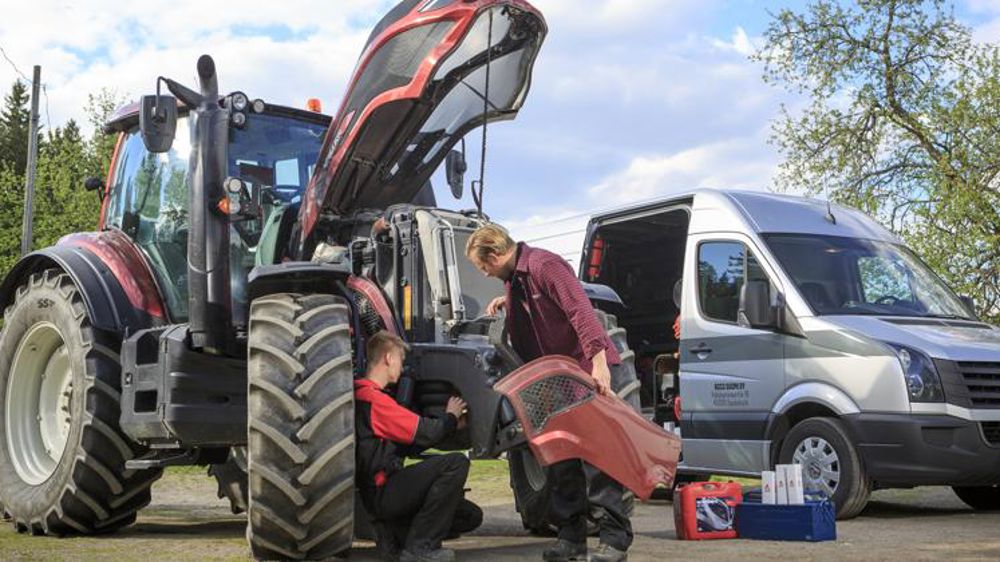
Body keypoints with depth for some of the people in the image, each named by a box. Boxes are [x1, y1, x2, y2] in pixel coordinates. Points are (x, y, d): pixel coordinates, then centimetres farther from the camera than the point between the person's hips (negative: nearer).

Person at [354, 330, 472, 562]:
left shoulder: (363, 395, 17)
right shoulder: (374, 398, -17)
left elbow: (409, 438, 17)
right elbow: (423, 432, -14)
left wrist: (450, 425, 13)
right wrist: (450, 417, 6)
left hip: (382, 491, 10)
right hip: (382, 492, -10)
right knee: (456, 463, -22)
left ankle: (394, 533, 11)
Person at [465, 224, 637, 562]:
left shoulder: (544, 265, -17)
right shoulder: (512, 279, 12)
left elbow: (580, 310, -25)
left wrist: (598, 360, -33)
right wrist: (508, 302, 13)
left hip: (593, 371, -9)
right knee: (560, 457, 8)